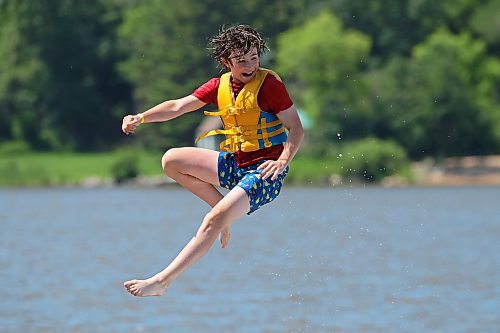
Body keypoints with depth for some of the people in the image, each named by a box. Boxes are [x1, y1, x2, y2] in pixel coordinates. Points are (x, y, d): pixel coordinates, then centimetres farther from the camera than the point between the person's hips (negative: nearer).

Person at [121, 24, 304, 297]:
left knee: (214, 221, -23)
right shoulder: (220, 86, 6)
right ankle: (223, 207, 5)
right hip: (234, 163, 8)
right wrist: (140, 118, -9)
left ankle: (161, 282, -23)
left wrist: (282, 162, -27)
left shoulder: (269, 84, -12)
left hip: (264, 172, -8)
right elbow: (179, 106, 4)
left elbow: (296, 128, -11)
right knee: (172, 161, 2)